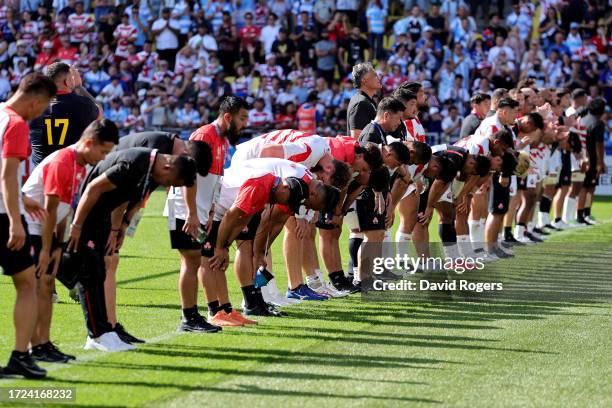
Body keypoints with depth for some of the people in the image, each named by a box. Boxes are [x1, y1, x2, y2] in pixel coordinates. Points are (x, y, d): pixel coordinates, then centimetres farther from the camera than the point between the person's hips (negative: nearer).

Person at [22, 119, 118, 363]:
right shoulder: (61, 163, -21)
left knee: (47, 284, 8)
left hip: (44, 228, 9)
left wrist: (57, 247, 7)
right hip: (30, 227, -9)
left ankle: (44, 343, 10)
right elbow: (50, 208, -20)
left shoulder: (81, 166, 9)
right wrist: (46, 250, -18)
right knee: (38, 286, -10)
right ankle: (36, 348, -8)